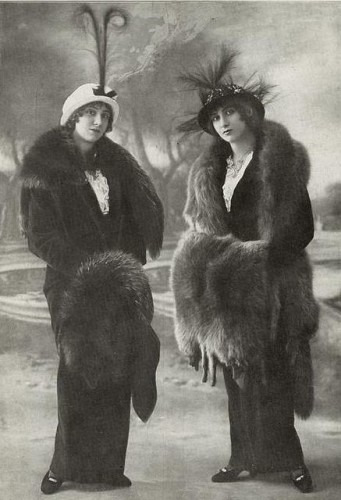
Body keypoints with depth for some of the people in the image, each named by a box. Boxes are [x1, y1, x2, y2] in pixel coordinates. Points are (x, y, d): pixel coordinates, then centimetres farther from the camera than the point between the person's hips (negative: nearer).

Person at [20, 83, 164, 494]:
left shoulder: (115, 163, 13)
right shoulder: (45, 166, -2)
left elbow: (143, 212, 12)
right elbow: (38, 232, -8)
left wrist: (128, 265, -1)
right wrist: (83, 266, -18)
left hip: (115, 280, 5)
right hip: (72, 282, -4)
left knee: (113, 369, 3)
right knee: (80, 368, -6)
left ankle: (105, 464, 13)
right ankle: (69, 464, 8)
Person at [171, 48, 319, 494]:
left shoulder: (282, 160, -4)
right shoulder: (210, 169, 13)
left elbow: (302, 228, -7)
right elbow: (201, 228, 16)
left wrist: (258, 254, -13)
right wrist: (217, 255, -2)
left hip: (270, 282, -5)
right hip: (227, 284, 5)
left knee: (269, 372, -5)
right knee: (238, 374, 7)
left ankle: (288, 459, 8)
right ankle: (246, 456, 16)